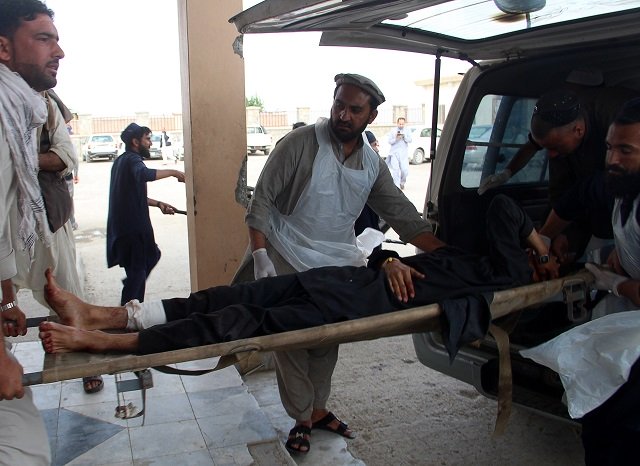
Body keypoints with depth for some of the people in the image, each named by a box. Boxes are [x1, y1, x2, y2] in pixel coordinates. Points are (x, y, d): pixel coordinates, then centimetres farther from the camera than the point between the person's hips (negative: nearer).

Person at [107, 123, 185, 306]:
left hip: (123, 224, 10)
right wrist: (173, 172, -28)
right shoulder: (132, 159, -14)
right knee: (138, 269, -1)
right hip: (132, 225, -10)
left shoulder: (122, 160, 18)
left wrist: (158, 204, 18)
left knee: (151, 255, 21)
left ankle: (131, 304, 27)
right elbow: (146, 174, -39)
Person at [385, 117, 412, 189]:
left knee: (405, 170, -5)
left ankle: (402, 182, 22)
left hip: (404, 154, 1)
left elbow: (409, 140, 0)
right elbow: (389, 141, 1)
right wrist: (396, 138, -15)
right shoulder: (392, 131, 8)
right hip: (394, 153, -1)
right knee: (395, 170, -11)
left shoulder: (407, 131, 11)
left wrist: (404, 136, -17)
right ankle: (397, 185, -5)